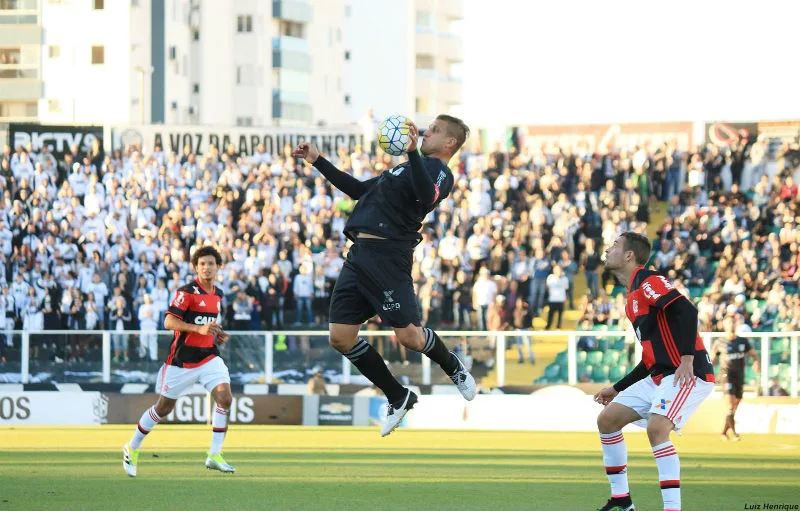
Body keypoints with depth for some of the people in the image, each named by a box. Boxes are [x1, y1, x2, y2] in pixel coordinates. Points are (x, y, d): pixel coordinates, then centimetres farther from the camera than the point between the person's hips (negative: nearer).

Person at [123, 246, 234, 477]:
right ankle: (132, 448, 26)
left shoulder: (217, 294, 10)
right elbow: (169, 321, -20)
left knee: (224, 397, -16)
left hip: (208, 356, 5)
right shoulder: (187, 291, -12)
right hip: (182, 359, -5)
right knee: (164, 407, 5)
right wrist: (199, 328, -29)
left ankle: (214, 455, -10)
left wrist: (218, 334, 7)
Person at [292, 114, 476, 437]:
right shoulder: (405, 168, 27)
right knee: (340, 338, 0)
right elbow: (359, 191, 35)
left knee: (409, 336, -10)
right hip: (359, 254, 8)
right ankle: (398, 398, 14)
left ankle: (453, 367, 24)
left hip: (386, 256, -8)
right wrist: (318, 162, 35)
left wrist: (413, 153, -33)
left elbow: (426, 198, -24)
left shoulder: (438, 171, -1)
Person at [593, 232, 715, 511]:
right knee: (607, 419, 9)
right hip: (659, 377, 10)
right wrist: (618, 388, 27)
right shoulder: (633, 298, 20)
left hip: (687, 374, -10)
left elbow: (687, 311, -24)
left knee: (656, 428, -29)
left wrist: (687, 360, -30)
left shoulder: (648, 281, -9)